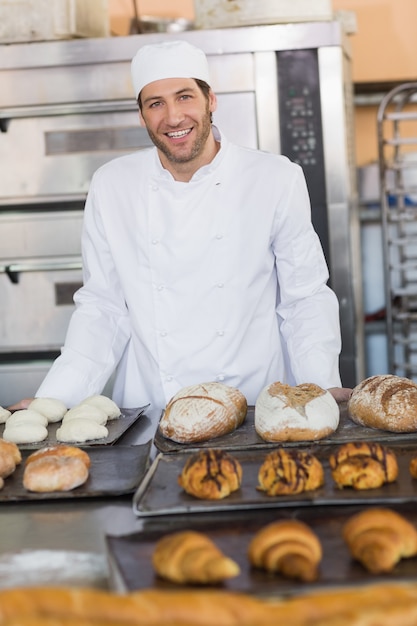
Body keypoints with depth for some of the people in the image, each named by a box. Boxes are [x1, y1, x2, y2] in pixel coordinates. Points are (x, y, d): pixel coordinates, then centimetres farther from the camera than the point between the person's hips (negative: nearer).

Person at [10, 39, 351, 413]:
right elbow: (103, 308, 8)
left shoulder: (277, 180, 0)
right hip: (148, 416, 2)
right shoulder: (111, 186, 4)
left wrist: (321, 386, -10)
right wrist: (54, 399, -2)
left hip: (256, 409, -2)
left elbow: (305, 298, 4)